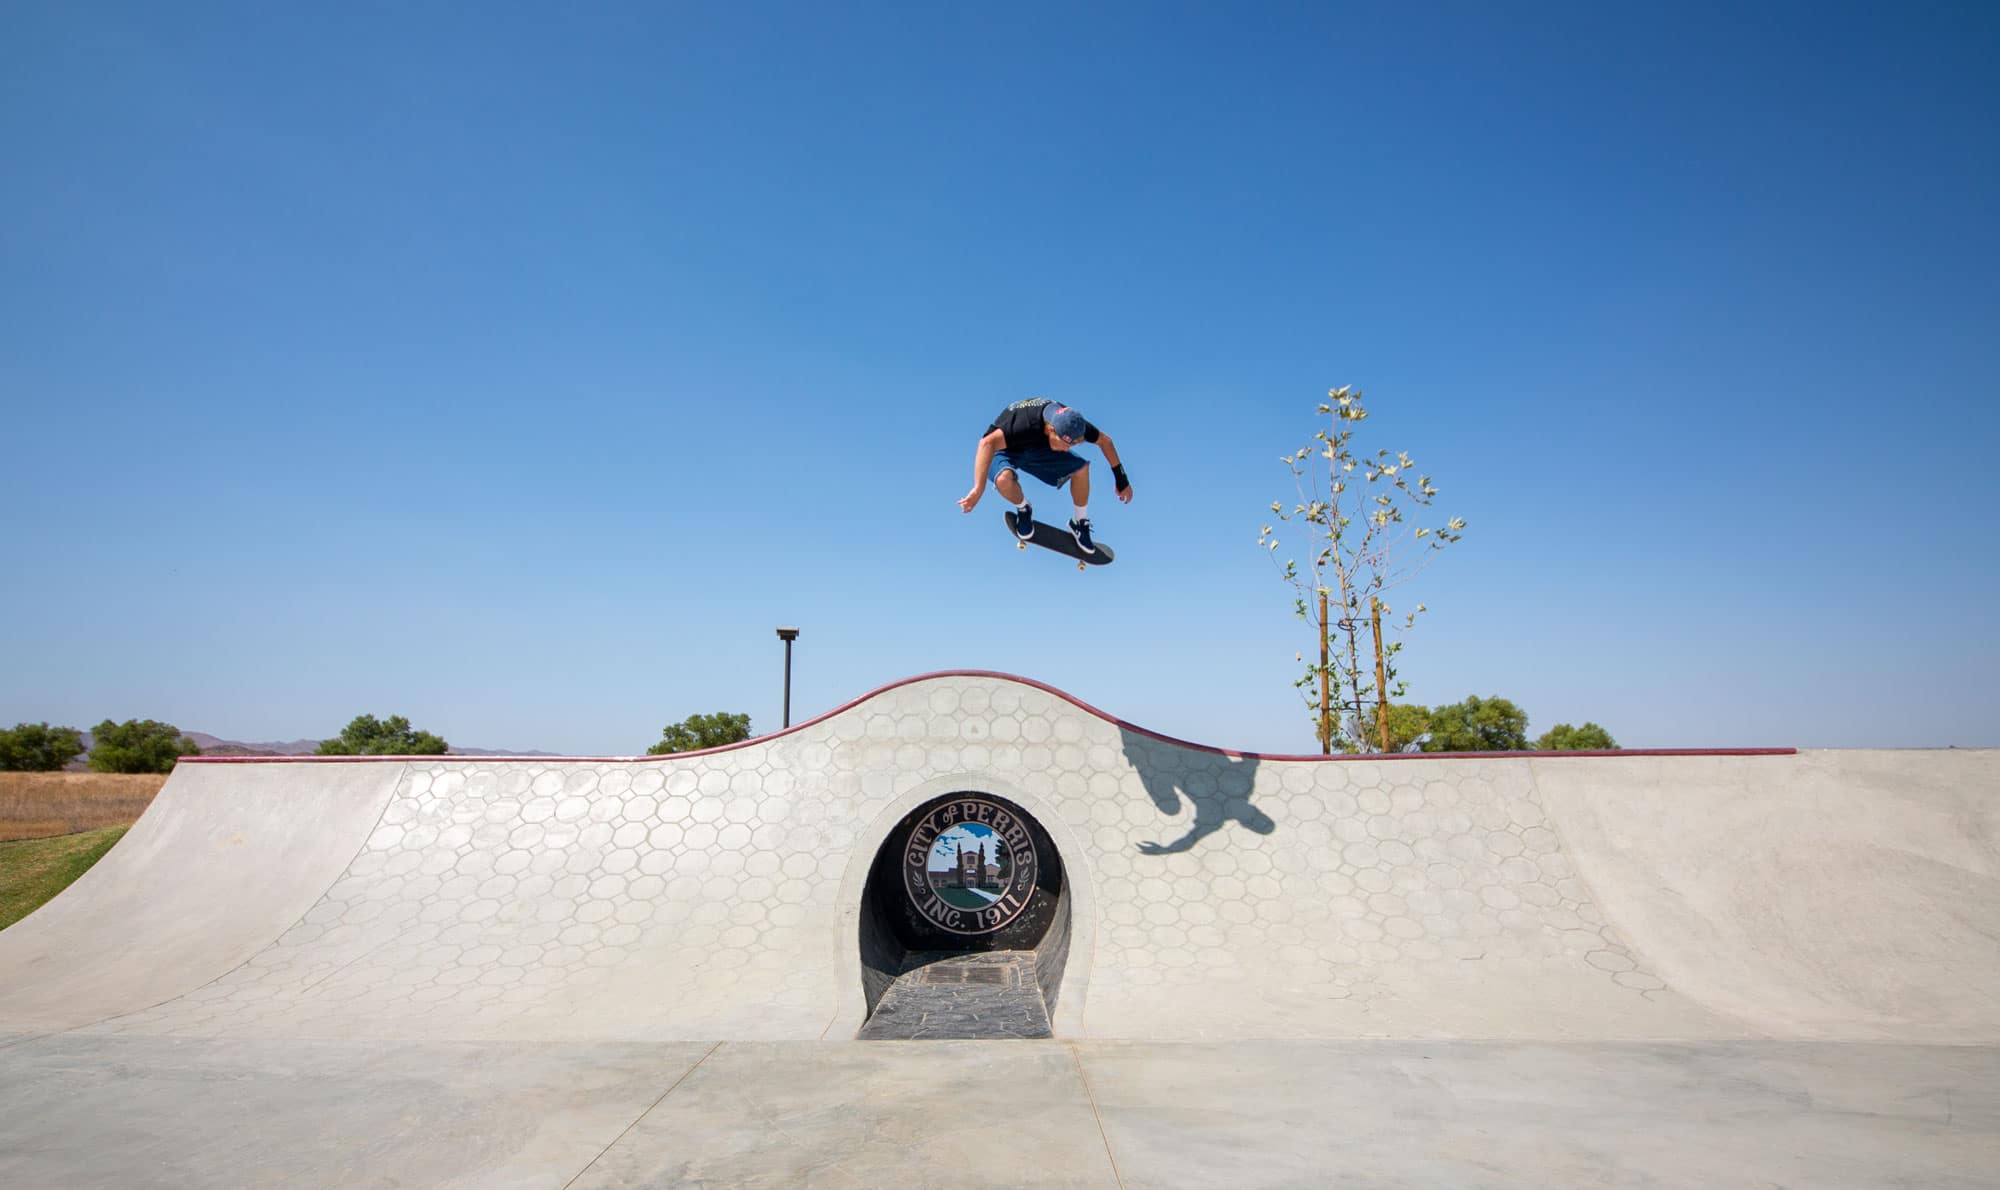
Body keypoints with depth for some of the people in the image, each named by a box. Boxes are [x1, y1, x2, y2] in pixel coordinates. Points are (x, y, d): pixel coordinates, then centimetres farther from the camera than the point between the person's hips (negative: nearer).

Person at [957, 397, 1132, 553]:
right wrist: (978, 488, -62)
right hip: (1003, 448, -5)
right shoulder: (1026, 425, -43)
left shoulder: (1070, 423, -25)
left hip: (1037, 448, 5)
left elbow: (1104, 440, -8)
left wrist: (1121, 479, -4)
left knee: (1081, 467, -14)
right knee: (1004, 479, -38)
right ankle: (1023, 510, -3)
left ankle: (1080, 523, 10)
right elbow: (987, 443, -55)